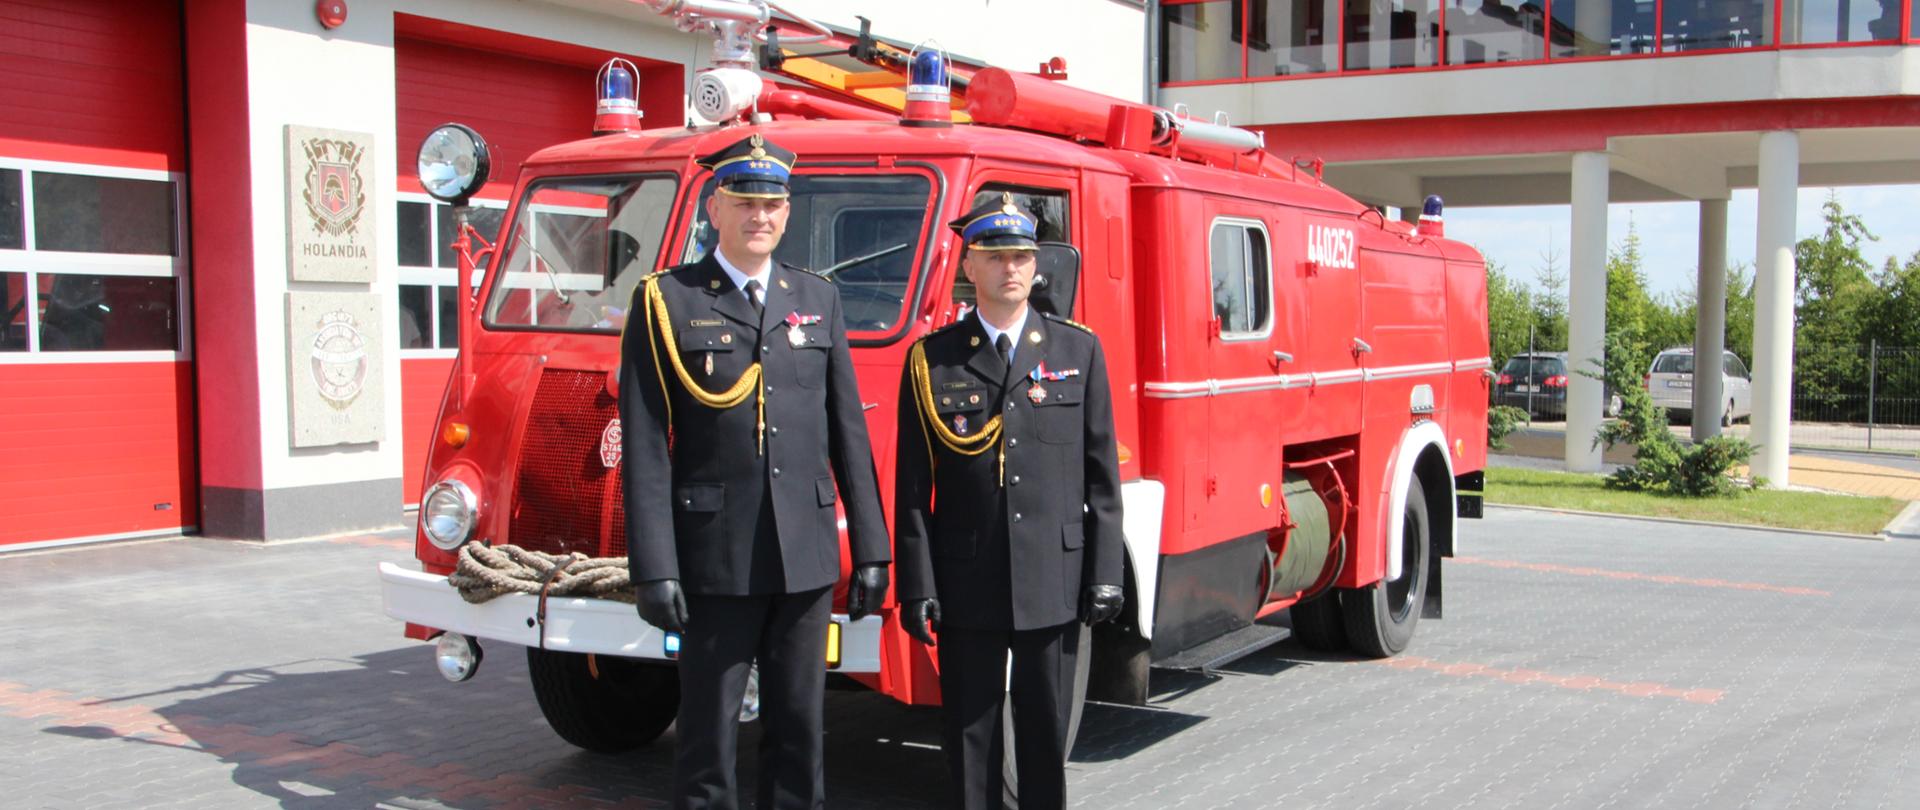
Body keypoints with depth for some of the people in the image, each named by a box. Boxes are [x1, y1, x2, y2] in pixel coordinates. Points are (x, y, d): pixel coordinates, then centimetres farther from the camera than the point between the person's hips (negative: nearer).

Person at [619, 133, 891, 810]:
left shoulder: (819, 300, 12)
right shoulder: (666, 302, 0)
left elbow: (847, 431, 11)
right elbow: (645, 446, -6)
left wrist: (870, 549, 8)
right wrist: (653, 569, -12)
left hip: (808, 554, 4)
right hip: (716, 557, -3)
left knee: (799, 727, 11)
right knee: (708, 731, 4)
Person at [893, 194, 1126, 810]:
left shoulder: (1079, 350, 7)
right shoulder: (931, 360, 3)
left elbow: (1102, 474, 6)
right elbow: (912, 488, 1)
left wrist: (1105, 573, 0)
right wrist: (917, 586, -4)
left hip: (1054, 579, 1)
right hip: (966, 582, -1)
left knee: (1047, 730, 9)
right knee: (969, 731, 7)